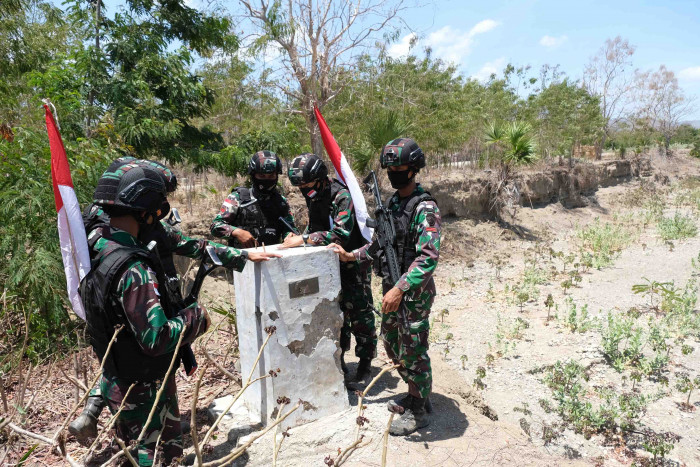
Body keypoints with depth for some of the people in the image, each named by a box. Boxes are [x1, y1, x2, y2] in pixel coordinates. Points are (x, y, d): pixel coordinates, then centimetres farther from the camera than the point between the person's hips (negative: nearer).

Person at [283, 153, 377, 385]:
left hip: (353, 265, -8)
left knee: (360, 317, 2)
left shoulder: (342, 197, -23)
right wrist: (298, 238, -6)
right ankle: (338, 362, 32)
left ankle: (365, 366, 17)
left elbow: (341, 234, -33)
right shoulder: (314, 198, 4)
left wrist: (304, 239, -33)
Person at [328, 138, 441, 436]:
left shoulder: (425, 209, -18)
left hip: (415, 293, -9)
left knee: (413, 353, 4)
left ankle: (419, 411, 24)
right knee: (393, 347, 20)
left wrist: (400, 289, -31)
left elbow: (428, 257, -26)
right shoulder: (392, 203, 9)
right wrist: (352, 256, 8)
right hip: (393, 290, 9)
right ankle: (416, 396, 40)